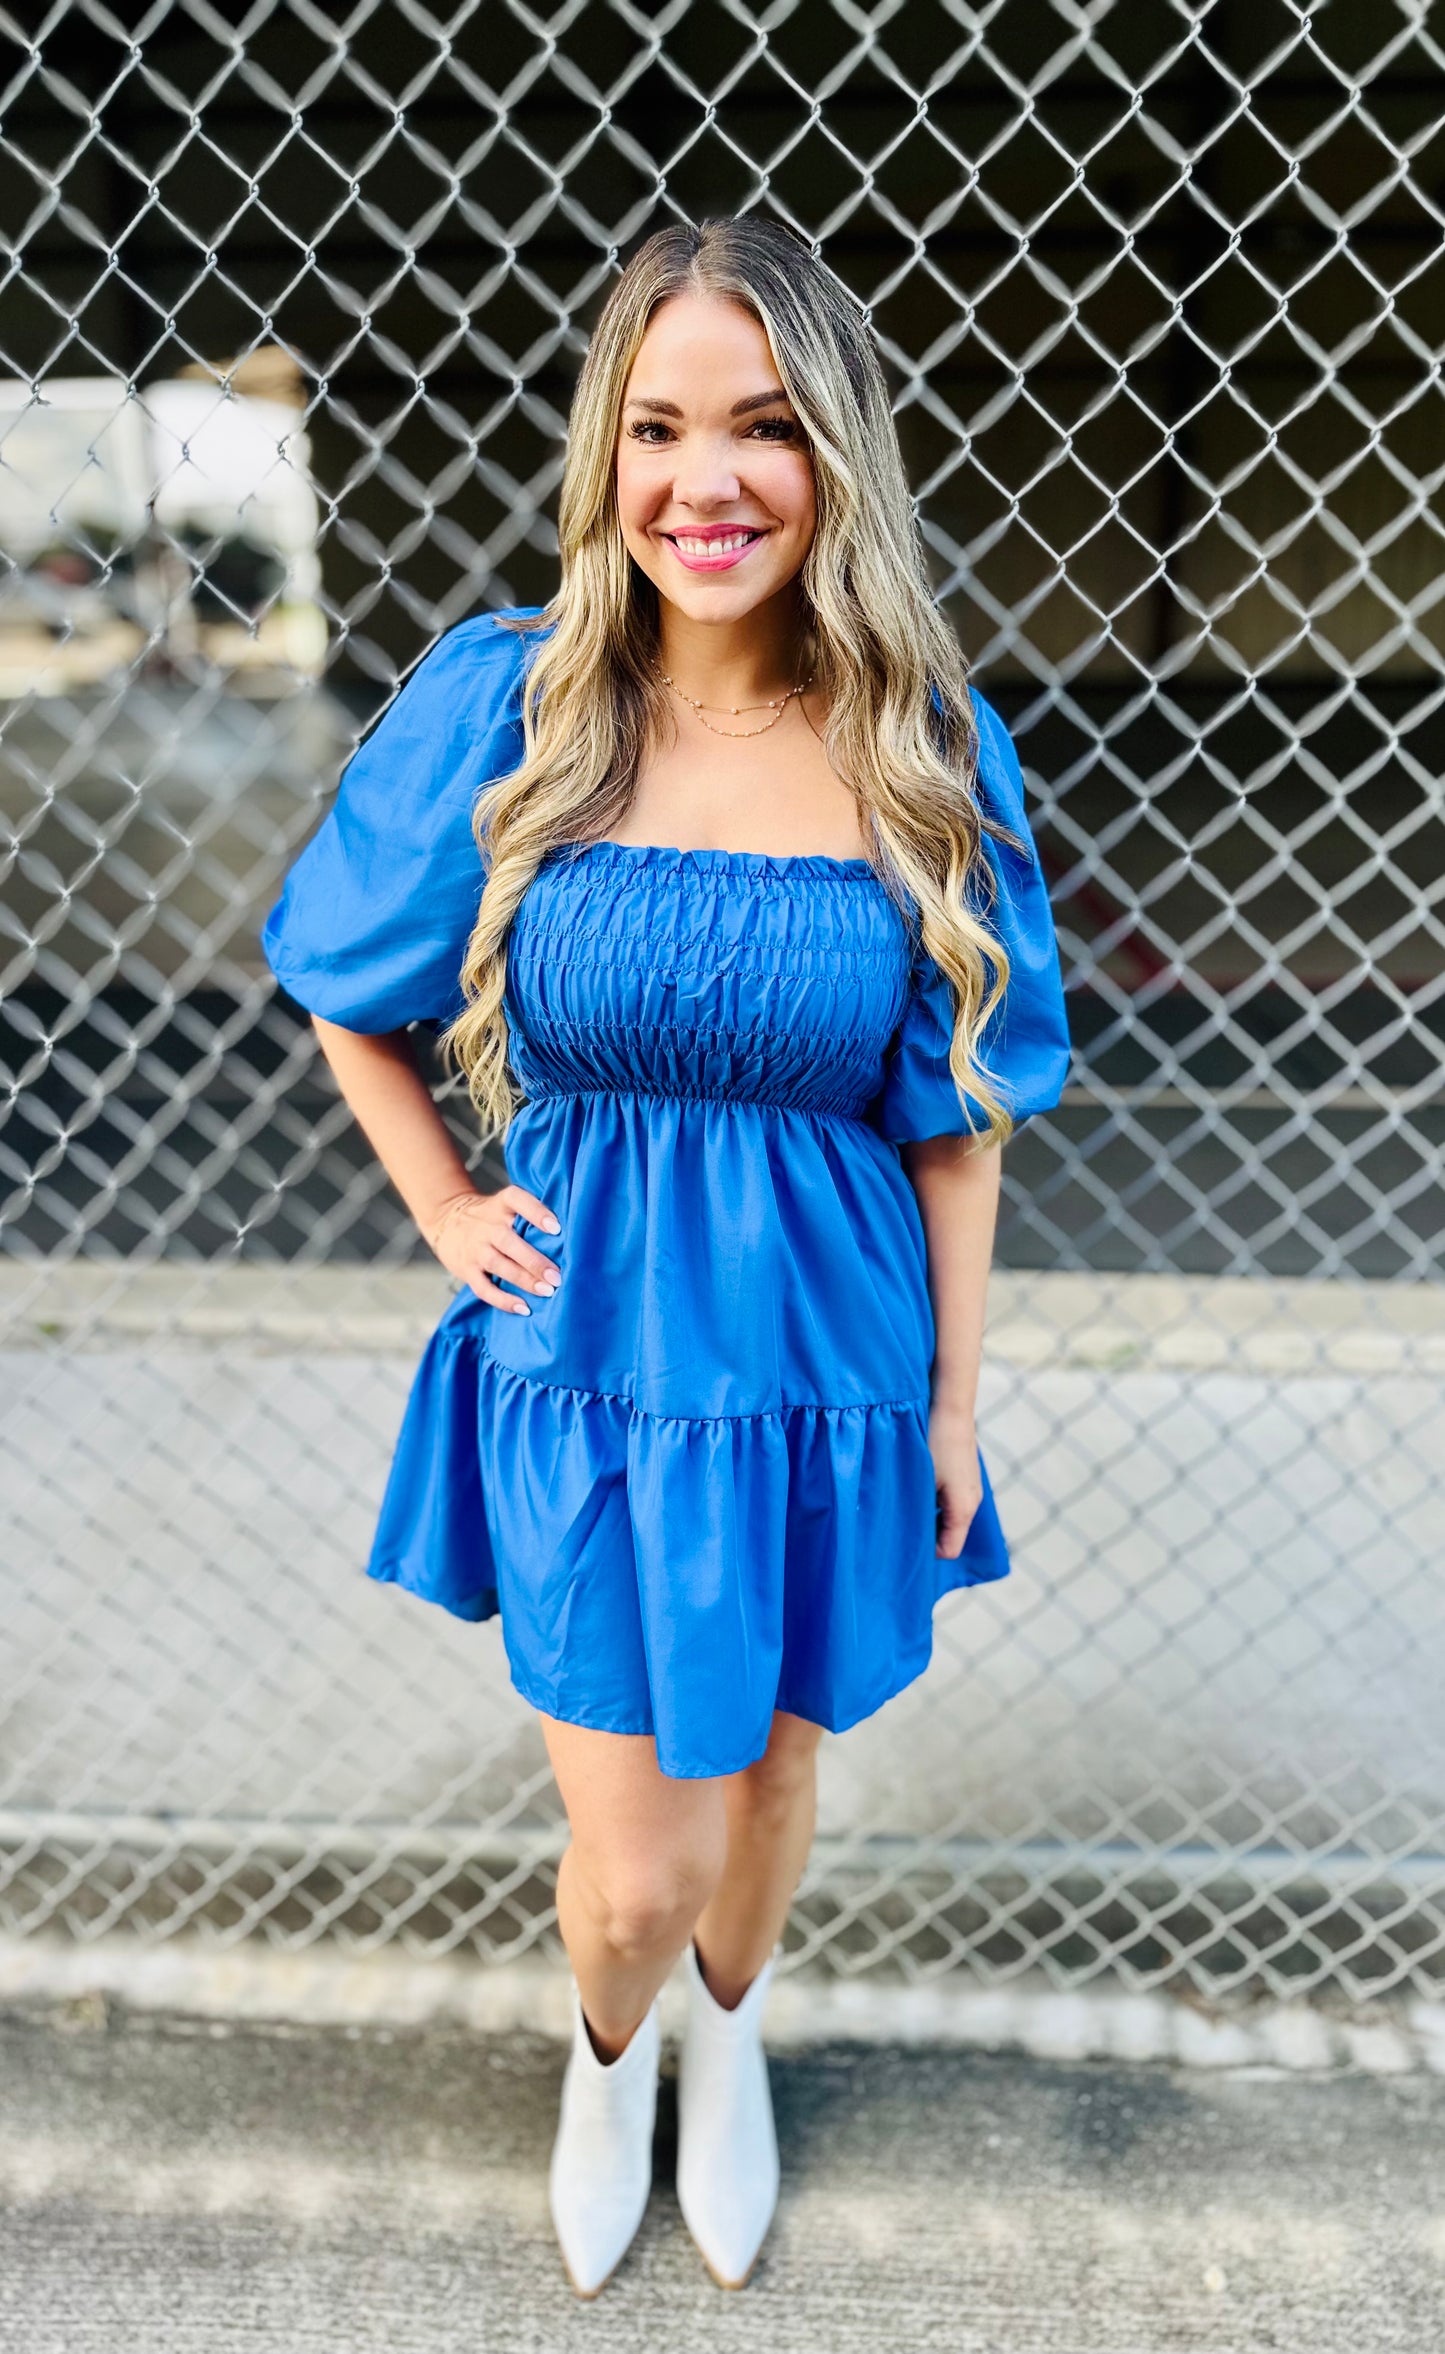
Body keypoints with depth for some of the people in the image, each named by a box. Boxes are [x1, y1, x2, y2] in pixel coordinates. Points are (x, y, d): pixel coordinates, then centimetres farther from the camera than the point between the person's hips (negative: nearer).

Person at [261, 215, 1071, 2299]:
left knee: (766, 1771, 22)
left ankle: (730, 2042, 58)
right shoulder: (503, 705, -10)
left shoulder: (926, 744, -8)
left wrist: (957, 1393, 1)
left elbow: (959, 1110, -2)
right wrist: (445, 1210, -2)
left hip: (831, 1365, 1)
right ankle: (608, 2050, 49)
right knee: (639, 1868, 8)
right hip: (586, 1360, -1)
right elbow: (345, 991, 6)